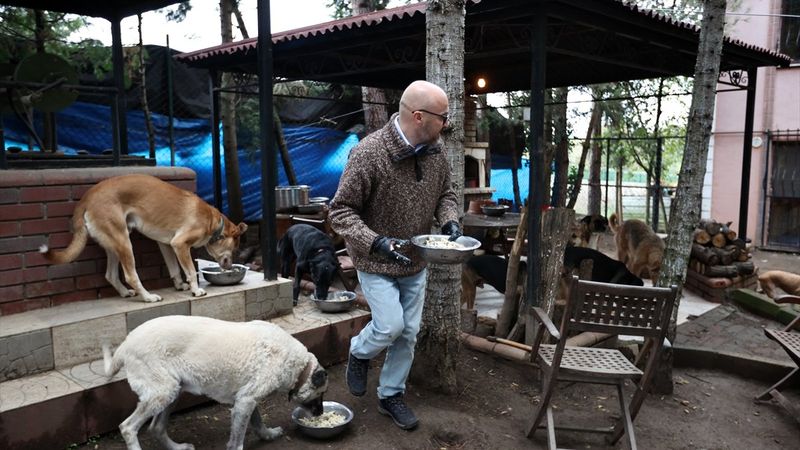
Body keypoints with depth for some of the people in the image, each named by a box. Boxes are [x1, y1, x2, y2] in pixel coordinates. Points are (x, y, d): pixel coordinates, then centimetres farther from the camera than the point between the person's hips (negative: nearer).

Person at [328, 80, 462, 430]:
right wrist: (377, 242, -32)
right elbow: (340, 211, -19)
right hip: (376, 262, -5)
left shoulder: (435, 151, -5)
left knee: (409, 333, 10)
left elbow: (445, 193, 12)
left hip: (415, 262, 6)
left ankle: (391, 395, 31)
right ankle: (359, 352, 25)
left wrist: (449, 220, -10)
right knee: (390, 326, -11)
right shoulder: (368, 153, -24)